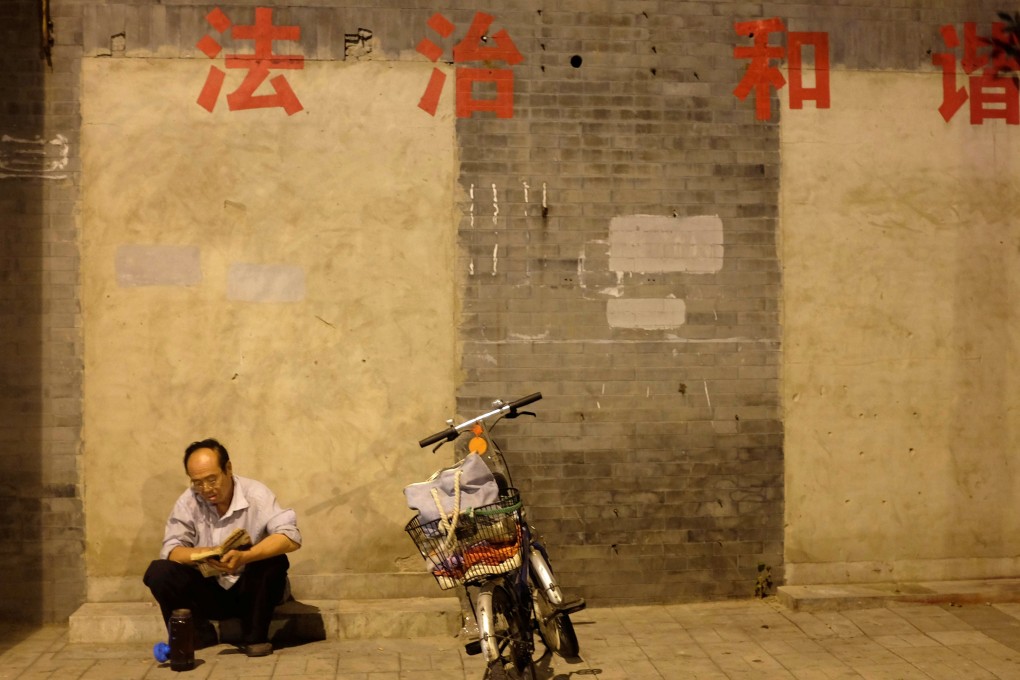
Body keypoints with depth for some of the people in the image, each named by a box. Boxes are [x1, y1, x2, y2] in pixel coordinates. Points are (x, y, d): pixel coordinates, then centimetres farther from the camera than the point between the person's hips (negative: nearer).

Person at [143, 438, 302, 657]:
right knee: (158, 572, -18)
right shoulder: (188, 502, -7)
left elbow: (291, 537, -27)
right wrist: (201, 554, -35)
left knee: (274, 561, -32)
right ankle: (200, 636, -5)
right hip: (212, 591, 2)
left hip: (252, 589, -2)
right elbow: (170, 550, -12)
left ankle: (255, 637, -12)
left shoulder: (256, 494, -16)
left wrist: (244, 557, -42)